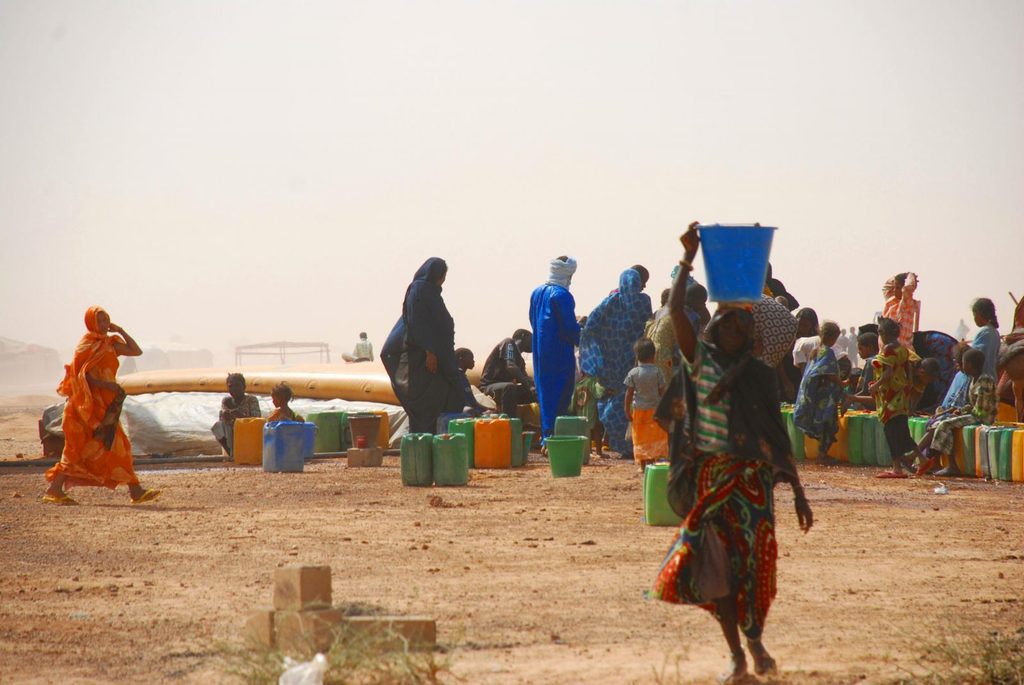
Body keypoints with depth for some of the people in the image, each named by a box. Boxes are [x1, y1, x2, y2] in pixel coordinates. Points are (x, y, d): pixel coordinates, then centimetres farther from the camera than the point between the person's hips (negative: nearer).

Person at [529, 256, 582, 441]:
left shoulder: (537, 292, 9)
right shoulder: (562, 295, -16)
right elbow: (570, 327, -18)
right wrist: (583, 340, 1)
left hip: (540, 352, 8)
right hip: (560, 354, -8)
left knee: (545, 392, 14)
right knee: (560, 393, -3)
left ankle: (546, 435, 16)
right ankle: (554, 434, -7)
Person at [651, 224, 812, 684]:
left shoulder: (760, 374, 6)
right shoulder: (700, 361, 2)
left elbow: (778, 438, 8)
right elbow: (675, 310, -12)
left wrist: (798, 491, 5)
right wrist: (689, 259, -14)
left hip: (752, 478, 1)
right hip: (710, 477, -1)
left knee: (754, 560, -6)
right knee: (715, 564, -2)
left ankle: (755, 639, 17)